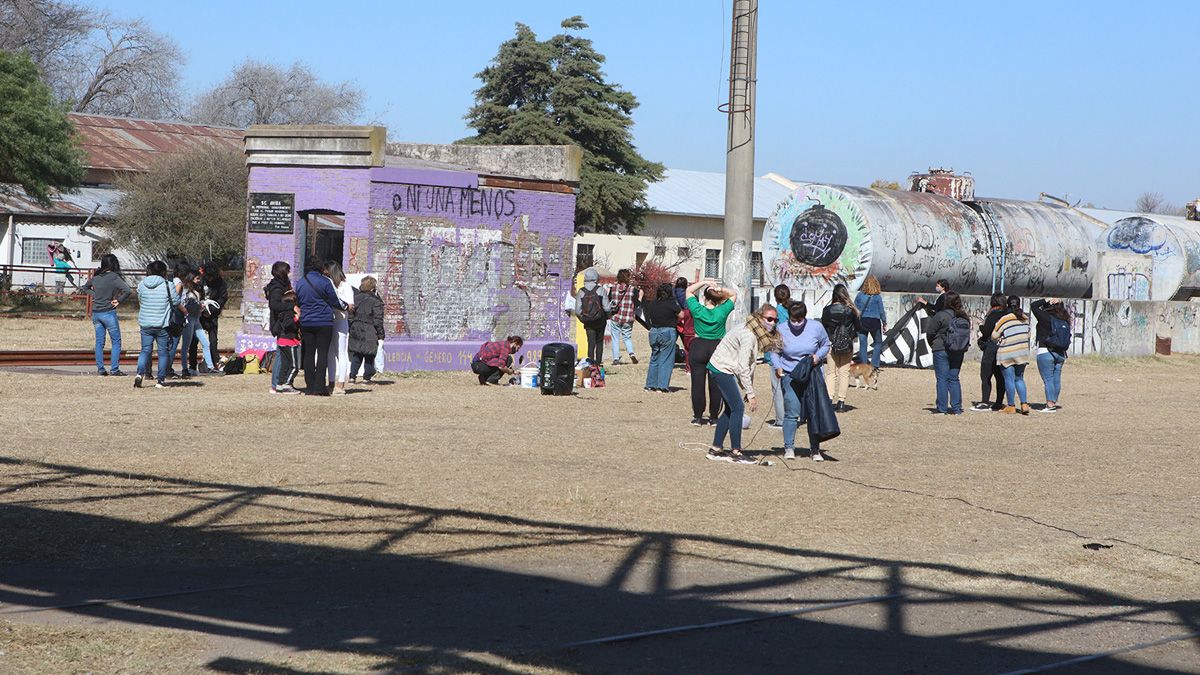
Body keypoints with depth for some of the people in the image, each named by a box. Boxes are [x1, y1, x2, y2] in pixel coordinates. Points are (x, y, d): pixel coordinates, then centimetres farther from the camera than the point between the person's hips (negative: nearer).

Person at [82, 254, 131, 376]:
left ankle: (100, 369, 11)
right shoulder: (114, 277, -12)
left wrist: (94, 295, 14)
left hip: (95, 313, 6)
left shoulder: (96, 277, 5)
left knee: (99, 342, 11)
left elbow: (85, 287, 24)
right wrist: (119, 301, -9)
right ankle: (114, 369, -1)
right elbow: (128, 291, -22)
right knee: (116, 341, 4)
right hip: (108, 313, -6)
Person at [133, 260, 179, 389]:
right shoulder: (168, 286, -10)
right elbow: (176, 302, -2)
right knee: (163, 352, 8)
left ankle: (140, 373, -14)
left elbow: (140, 301, 14)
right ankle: (161, 380, 10)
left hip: (145, 324, 3)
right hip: (163, 324, -2)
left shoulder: (141, 285, 0)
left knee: (145, 350, 9)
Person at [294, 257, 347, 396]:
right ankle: (319, 387, -8)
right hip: (324, 322, -4)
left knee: (309, 354, 8)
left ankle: (310, 387, 7)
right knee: (323, 353, -2)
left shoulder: (300, 283, 7)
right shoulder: (325, 282, -8)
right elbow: (335, 301, -4)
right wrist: (346, 306, 14)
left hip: (306, 323, 4)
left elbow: (298, 302, 14)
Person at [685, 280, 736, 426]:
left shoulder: (698, 310, -8)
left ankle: (698, 417, 7)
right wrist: (721, 290, -8)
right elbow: (733, 294, 9)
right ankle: (713, 417, 9)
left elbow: (689, 291, 8)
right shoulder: (722, 311, -7)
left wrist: (704, 282, 0)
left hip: (698, 347, 0)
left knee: (697, 383, 4)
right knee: (715, 385, 6)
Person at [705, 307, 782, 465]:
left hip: (723, 369, 10)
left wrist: (749, 389, 5)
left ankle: (716, 449, 18)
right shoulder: (748, 335, -24)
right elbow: (742, 367, -25)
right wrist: (750, 394, -23)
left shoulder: (757, 334, 6)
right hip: (722, 368, -10)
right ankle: (736, 452, -5)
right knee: (738, 408, -9)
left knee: (730, 409, 13)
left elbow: (750, 363, 9)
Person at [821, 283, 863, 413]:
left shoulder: (827, 310, -7)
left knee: (830, 373, 9)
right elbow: (859, 328, 0)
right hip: (847, 344, -1)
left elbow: (822, 327, 0)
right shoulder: (850, 310, -8)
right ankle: (841, 401, 3)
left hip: (831, 344, 1)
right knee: (844, 372, 6)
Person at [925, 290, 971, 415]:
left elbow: (930, 332, -8)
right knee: (954, 379, 12)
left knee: (942, 379, 1)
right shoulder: (965, 317, 3)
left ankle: (942, 408, 0)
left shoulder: (941, 315, -13)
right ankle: (956, 408, 9)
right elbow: (967, 334, 6)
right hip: (959, 352, 5)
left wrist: (933, 345, 9)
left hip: (941, 350, -5)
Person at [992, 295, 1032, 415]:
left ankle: (1011, 406, 6)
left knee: (1009, 380, 2)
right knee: (1019, 379, 14)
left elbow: (994, 335, -7)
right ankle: (1024, 404, 7)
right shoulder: (1025, 318, 3)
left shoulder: (1005, 319, -13)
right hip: (1022, 353, 5)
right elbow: (1028, 334, 13)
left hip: (1007, 354, -5)